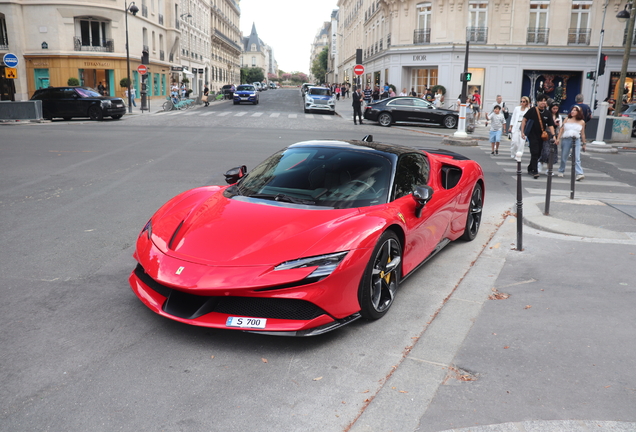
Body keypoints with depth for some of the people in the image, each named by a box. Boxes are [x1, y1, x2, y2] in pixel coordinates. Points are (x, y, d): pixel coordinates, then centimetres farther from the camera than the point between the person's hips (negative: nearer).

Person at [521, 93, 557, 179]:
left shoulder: (547, 113, 2)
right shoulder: (532, 111, -9)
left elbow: (550, 125, 3)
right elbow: (524, 120, -4)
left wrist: (554, 136, -7)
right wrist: (522, 132, -9)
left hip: (541, 136, 5)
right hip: (532, 134, -5)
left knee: (538, 154, 10)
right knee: (535, 152, -11)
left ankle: (530, 168, 27)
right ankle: (534, 171, -8)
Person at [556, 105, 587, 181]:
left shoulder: (582, 122, 9)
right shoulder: (567, 119, 9)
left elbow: (582, 134, 13)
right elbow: (562, 129, 8)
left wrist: (584, 144, 14)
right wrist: (558, 138, -2)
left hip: (576, 140, -1)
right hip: (566, 140, 1)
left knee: (577, 158, -12)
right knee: (563, 157, 8)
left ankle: (579, 174, -20)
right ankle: (561, 171, 25)